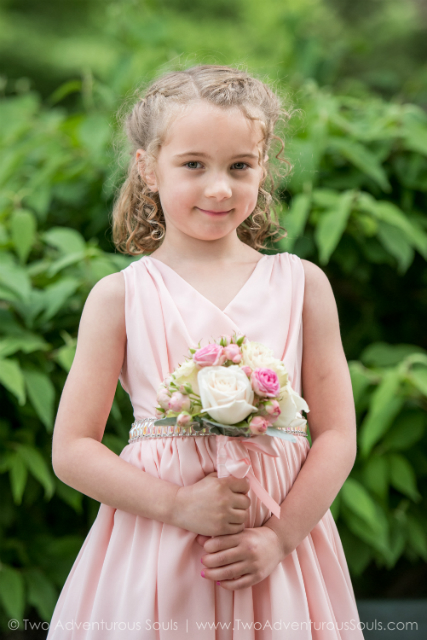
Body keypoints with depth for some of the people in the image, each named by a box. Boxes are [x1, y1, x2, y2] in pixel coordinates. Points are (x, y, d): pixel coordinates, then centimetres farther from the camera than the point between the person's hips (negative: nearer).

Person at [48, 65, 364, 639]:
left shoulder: (301, 285, 2)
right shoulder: (120, 296, -2)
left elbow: (337, 436, 1)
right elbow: (71, 450, -4)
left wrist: (281, 536, -10)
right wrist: (179, 506, -14)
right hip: (154, 559, -1)